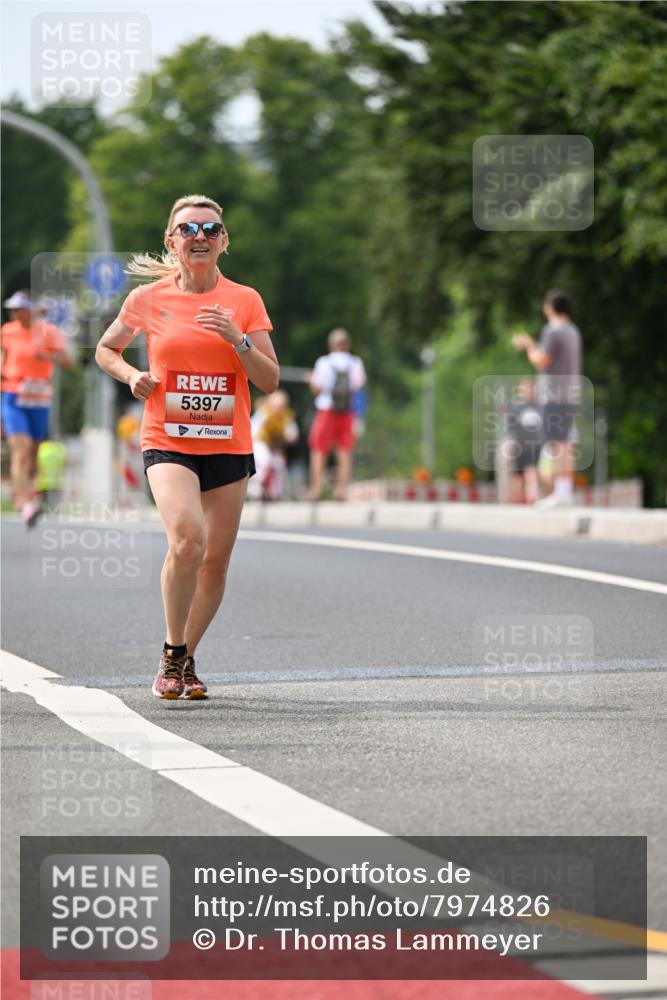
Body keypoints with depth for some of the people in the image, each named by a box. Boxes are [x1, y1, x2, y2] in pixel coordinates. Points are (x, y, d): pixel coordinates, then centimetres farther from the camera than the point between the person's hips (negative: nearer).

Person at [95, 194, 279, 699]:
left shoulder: (245, 301, 3)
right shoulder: (148, 299, 1)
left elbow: (270, 380, 1)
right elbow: (106, 349, 18)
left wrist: (237, 339, -15)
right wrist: (131, 375, -2)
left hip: (229, 446, 2)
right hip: (168, 443, -2)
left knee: (215, 562, 4)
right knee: (188, 538, -25)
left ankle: (187, 659, 25)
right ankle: (172, 654, -7)